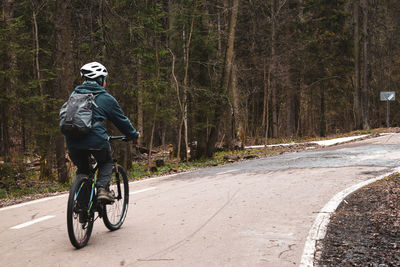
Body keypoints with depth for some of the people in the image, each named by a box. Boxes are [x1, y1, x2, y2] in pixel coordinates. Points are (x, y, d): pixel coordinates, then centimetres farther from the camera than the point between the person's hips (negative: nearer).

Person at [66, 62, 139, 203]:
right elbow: (121, 120, 11)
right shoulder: (106, 98, 4)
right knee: (106, 162, 24)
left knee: (82, 169, 25)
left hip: (72, 143, 4)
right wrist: (133, 134, 28)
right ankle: (103, 189, 2)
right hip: (96, 140, -4)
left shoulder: (74, 94, 18)